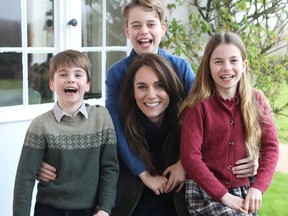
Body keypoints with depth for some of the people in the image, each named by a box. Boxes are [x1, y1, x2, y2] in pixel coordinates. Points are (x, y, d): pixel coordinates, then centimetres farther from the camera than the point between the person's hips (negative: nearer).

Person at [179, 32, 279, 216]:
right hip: (204, 191, -4)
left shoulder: (256, 100, 0)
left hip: (243, 191, 4)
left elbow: (271, 146, 0)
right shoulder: (199, 106, -11)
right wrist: (223, 195, -17)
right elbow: (190, 157, -15)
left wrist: (258, 187, -12)